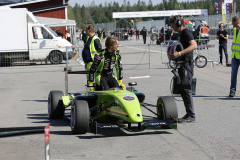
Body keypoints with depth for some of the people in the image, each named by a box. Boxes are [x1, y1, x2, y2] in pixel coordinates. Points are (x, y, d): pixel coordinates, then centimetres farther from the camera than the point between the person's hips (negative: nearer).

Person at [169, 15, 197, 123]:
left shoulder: (186, 32, -12)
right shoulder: (181, 34, 19)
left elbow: (194, 45, -28)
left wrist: (179, 53, -32)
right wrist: (174, 55, 20)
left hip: (187, 64, -10)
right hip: (182, 65, 10)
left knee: (186, 89, -11)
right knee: (182, 90, 10)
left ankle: (191, 116, -8)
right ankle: (189, 114, 16)